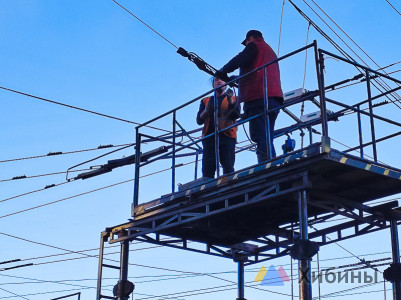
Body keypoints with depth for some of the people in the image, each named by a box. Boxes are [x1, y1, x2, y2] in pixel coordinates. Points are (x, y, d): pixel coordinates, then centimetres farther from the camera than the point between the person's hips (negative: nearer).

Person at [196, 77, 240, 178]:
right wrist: (207, 110, -4)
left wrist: (230, 100, -10)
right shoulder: (206, 101, 25)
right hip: (209, 136, 2)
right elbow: (199, 120, 15)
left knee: (228, 168, -15)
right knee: (207, 170, -10)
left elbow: (235, 115, 3)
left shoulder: (233, 99, 21)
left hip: (227, 136, -2)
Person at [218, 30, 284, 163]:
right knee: (267, 140, 6)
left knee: (260, 137, -18)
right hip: (274, 98, 9)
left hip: (258, 97, -9)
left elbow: (238, 61, -6)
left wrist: (223, 71, 9)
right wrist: (238, 79, 41)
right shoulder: (270, 51, 34)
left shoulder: (254, 46, 8)